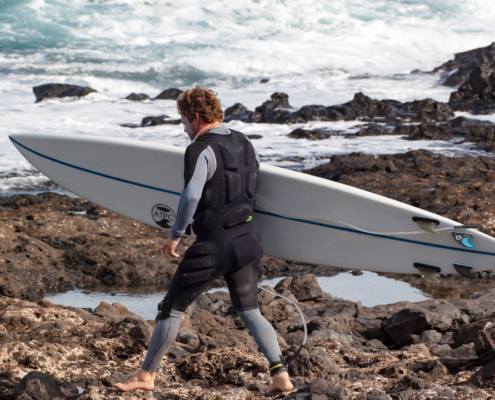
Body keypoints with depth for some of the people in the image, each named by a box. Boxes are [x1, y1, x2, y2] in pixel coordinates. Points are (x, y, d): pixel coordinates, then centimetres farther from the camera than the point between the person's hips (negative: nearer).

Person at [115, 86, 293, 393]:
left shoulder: (201, 150, -15)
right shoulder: (245, 143, 9)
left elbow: (191, 197, -24)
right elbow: (255, 180, 20)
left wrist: (176, 235, -13)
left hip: (213, 245, -7)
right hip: (246, 240, 7)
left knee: (172, 308, 6)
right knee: (250, 312, 13)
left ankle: (146, 375, 15)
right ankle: (281, 374, 0)